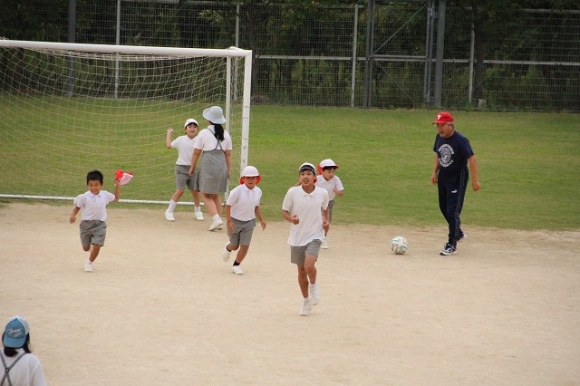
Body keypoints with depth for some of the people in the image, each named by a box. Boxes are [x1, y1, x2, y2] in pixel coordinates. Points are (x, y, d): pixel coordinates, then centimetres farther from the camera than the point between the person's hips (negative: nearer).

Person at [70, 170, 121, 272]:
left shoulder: (105, 195, -1)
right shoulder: (84, 197, -10)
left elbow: (116, 198, 17)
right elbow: (77, 206, -1)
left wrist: (118, 186, 8)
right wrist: (73, 215, -19)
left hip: (100, 224, 1)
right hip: (86, 224, -1)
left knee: (97, 246, -10)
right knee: (86, 248, 10)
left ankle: (89, 263, 15)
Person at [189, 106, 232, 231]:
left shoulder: (204, 133, -5)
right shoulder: (225, 134, 8)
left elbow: (196, 152, -3)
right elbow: (228, 154, 9)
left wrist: (192, 167, 8)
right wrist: (229, 169, 16)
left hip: (208, 163, -5)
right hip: (222, 164, 5)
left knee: (206, 195, 1)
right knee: (216, 194, 19)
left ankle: (216, 219, -14)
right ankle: (218, 220, 18)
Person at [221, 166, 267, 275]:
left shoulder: (258, 191, -5)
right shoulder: (237, 191, -22)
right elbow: (228, 205, -16)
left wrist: (261, 219, 2)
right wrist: (229, 221, -21)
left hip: (249, 222, 3)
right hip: (235, 221, -3)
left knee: (245, 246, -4)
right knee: (235, 246, 12)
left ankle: (236, 265, 18)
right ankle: (228, 248, 50)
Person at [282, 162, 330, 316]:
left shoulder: (323, 193, -5)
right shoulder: (292, 192, -9)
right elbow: (284, 211, -1)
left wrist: (326, 221, -4)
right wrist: (291, 219, -21)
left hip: (315, 236, -1)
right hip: (297, 237, 1)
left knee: (309, 265, -23)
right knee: (301, 271, 11)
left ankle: (314, 286, 11)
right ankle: (306, 300, 32)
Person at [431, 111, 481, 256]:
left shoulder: (460, 140, -22)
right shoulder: (439, 137, -1)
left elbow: (472, 159, -22)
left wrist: (475, 180, -24)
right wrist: (434, 172, 10)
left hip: (457, 179, -8)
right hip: (443, 178, 8)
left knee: (453, 211, -8)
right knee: (444, 208, 18)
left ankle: (452, 245, -2)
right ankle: (458, 233, 40)